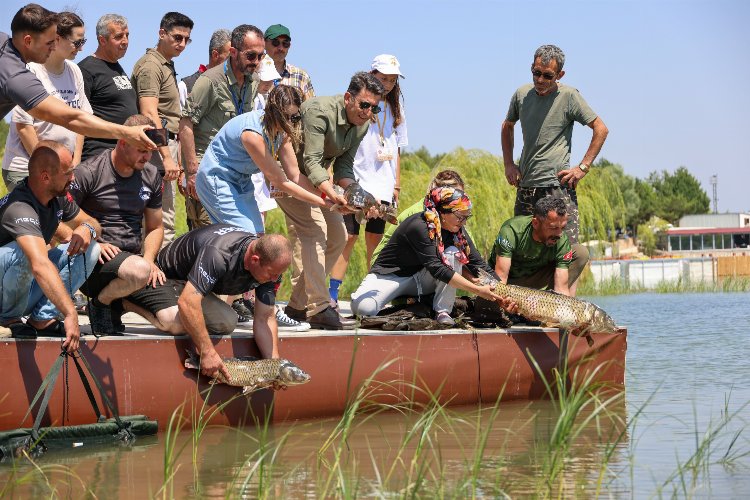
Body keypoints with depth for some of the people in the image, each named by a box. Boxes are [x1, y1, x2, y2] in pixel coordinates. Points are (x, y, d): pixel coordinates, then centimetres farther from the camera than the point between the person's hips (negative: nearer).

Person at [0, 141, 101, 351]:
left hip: (27, 290, 8)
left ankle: (42, 318, -8)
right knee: (24, 253, -38)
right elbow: (40, 265, -46)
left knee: (90, 249, -5)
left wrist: (87, 228, -15)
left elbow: (92, 222, 12)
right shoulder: (19, 209, -32)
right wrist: (70, 314, -55)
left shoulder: (59, 197, -3)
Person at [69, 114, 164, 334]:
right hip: (96, 259, -6)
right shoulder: (88, 172, -7)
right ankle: (101, 302, -7)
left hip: (134, 256, 6)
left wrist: (149, 260, 1)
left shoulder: (151, 176, 12)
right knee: (139, 271, -38)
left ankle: (120, 301, 12)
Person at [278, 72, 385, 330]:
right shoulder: (320, 112, -30)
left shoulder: (362, 125, -4)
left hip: (314, 178, 9)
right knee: (314, 230, -21)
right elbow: (312, 162, -35)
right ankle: (318, 309, -22)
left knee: (337, 236, 6)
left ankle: (298, 304, 10)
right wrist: (333, 195, -49)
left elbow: (343, 166, -1)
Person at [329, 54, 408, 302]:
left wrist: (396, 186, 15)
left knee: (375, 238, 6)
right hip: (357, 183, -5)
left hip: (383, 187, 5)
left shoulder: (395, 109, 15)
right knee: (349, 236, -10)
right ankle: (332, 295, -10)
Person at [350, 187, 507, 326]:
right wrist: (478, 290, -37)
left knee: (454, 253, -22)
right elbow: (436, 268, -34)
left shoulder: (457, 231, -8)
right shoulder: (418, 226, -30)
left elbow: (478, 264, -7)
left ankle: (442, 312, -16)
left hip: (421, 278, 6)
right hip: (391, 275, -6)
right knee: (363, 307, -36)